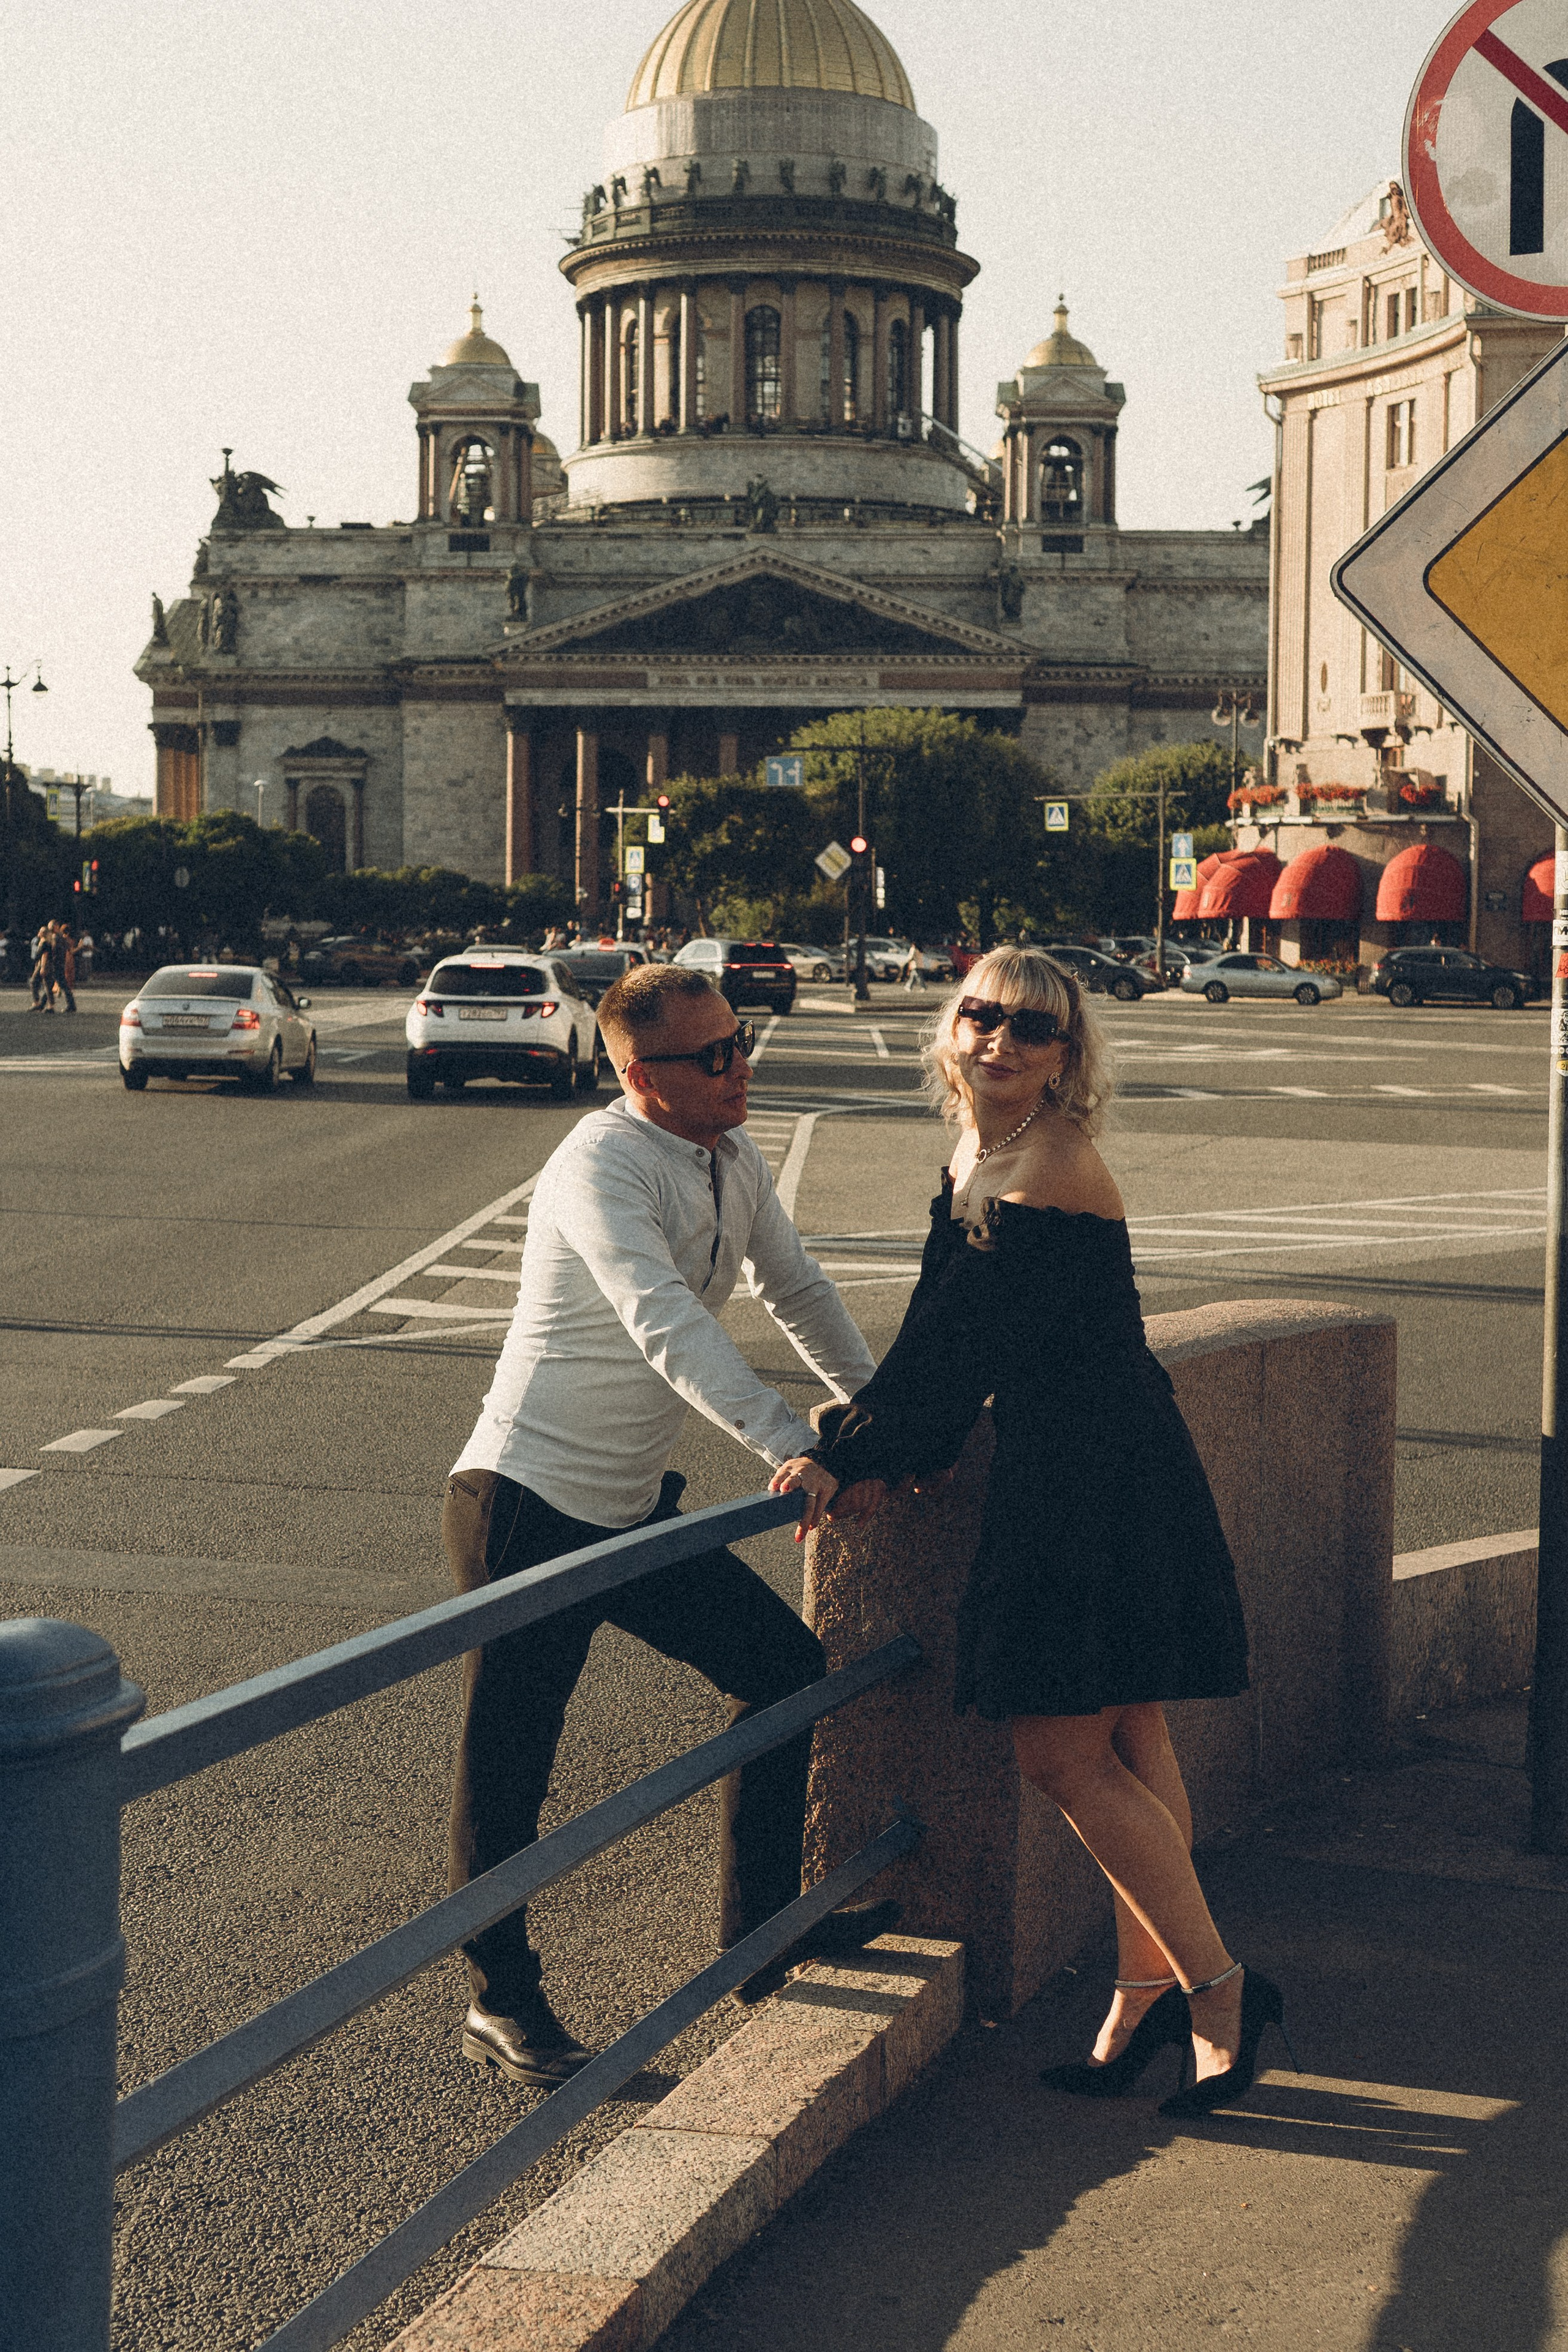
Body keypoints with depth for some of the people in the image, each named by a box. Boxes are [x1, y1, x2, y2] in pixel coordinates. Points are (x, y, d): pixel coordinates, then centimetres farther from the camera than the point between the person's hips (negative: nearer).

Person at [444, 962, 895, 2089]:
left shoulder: (737, 1161, 5)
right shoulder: (600, 1168, -21)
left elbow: (800, 1291, 20)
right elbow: (667, 1326, -35)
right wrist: (790, 1446, -43)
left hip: (634, 1509, 8)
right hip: (526, 1508, -8)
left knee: (788, 1669, 11)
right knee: (507, 1766, 1)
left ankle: (759, 1930, 25)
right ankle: (503, 2003, 19)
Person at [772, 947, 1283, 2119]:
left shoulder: (1054, 1166, -18)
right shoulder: (981, 1151, 12)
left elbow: (972, 1338, -20)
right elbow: (949, 1328, 13)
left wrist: (847, 1449, -18)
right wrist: (887, 1451, 2)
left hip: (1099, 1482, -10)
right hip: (1058, 1471, 10)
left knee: (1065, 1750, -6)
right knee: (1124, 1742, 14)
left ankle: (1218, 1988, 4)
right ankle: (1150, 1992, 22)